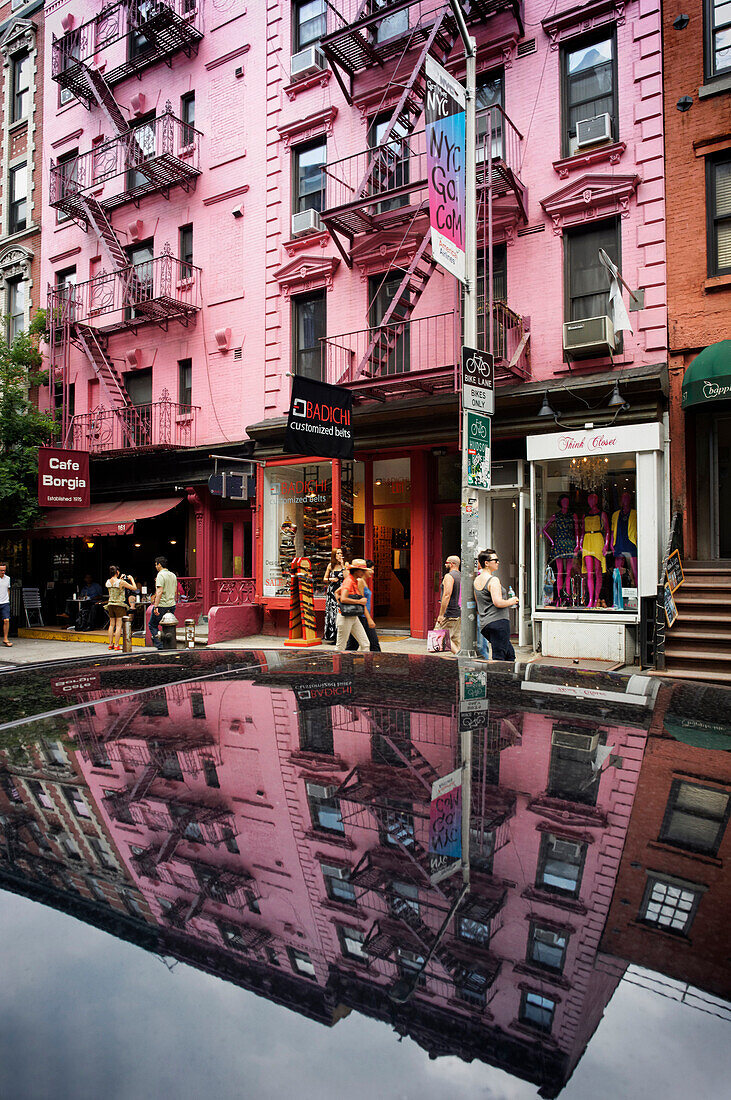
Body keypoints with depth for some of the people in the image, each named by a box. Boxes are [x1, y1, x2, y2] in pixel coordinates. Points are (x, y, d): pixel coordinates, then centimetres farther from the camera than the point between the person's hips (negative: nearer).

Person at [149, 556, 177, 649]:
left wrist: (156, 606, -21)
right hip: (172, 605, 7)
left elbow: (160, 591, -20)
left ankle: (160, 645, -2)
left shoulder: (160, 575, -12)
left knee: (153, 625, 8)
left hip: (162, 605, -7)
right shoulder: (173, 575, 11)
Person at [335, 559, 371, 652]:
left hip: (354, 618, 9)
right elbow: (343, 599, -26)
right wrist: (359, 601, -18)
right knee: (340, 648, 0)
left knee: (365, 644, 4)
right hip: (345, 618, -9)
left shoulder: (355, 581, 13)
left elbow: (337, 592, 23)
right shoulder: (349, 581, -14)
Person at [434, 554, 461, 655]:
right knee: (457, 639, 10)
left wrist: (441, 614, -20)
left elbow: (447, 595, -21)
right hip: (460, 615, 8)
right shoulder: (462, 577, 14)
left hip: (449, 614, -8)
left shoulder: (449, 576, -12)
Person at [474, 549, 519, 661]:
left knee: (510, 654, 18)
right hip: (499, 622, -9)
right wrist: (511, 601, -5)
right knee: (499, 657, -8)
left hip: (484, 625, 9)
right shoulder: (493, 580, -12)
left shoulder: (477, 580, 15)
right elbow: (498, 602, -21)